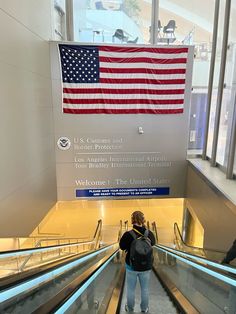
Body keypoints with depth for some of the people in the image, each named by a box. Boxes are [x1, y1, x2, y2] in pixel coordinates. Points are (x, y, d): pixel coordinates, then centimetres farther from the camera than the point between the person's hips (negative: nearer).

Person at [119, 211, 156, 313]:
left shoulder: (128, 234, -23)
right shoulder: (149, 233, -15)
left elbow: (122, 247, -7)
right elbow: (153, 242, 8)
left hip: (132, 266, -2)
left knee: (131, 289, 19)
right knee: (145, 288, 21)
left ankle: (130, 308, 38)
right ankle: (144, 308, 38)